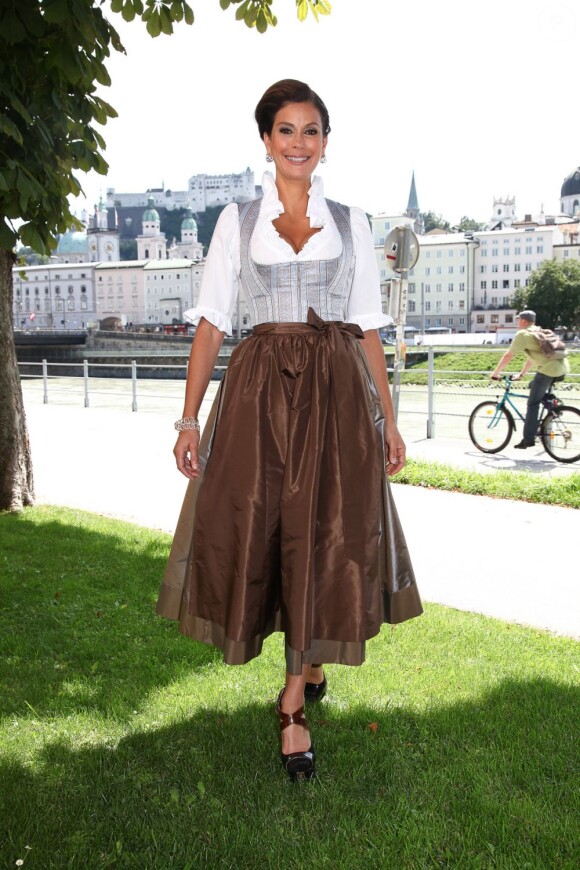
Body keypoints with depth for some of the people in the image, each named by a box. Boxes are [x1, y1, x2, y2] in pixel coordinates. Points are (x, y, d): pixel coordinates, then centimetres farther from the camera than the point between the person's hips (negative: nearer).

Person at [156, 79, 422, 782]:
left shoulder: (351, 223, 11)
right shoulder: (237, 221, 9)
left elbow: (368, 327, 10)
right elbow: (211, 323, 4)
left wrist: (387, 417, 6)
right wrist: (189, 418, -3)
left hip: (337, 392, 0)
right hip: (258, 389, 0)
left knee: (324, 538, -3)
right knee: (254, 532, 1)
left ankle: (293, 703, 11)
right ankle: (310, 661, 27)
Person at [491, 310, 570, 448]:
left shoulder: (522, 334, 1)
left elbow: (508, 356, 1)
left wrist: (496, 373, 10)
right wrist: (521, 374, 40)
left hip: (548, 369, -8)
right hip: (562, 368, 8)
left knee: (533, 404, -1)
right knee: (534, 385, 31)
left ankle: (528, 439, -3)